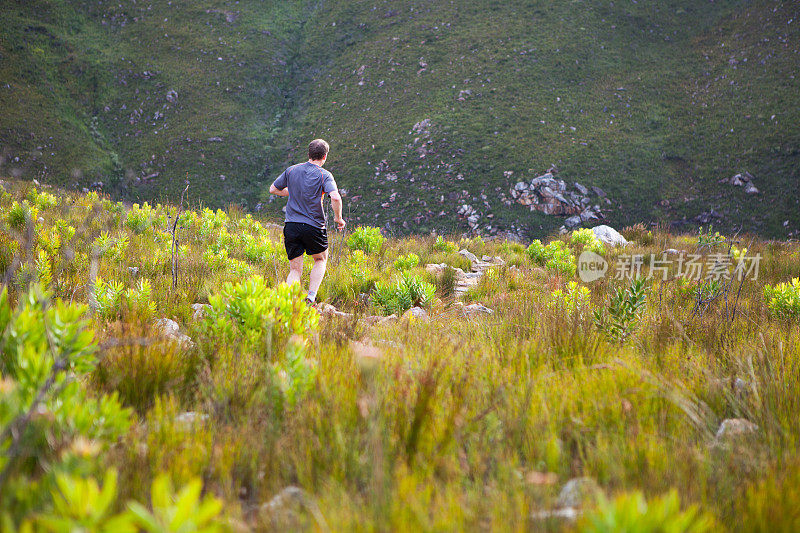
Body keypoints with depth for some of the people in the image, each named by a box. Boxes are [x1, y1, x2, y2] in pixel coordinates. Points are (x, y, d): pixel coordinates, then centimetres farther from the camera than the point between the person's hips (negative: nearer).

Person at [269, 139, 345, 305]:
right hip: (314, 227, -3)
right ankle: (311, 297, 6)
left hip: (291, 226, 3)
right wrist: (338, 218, -6)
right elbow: (335, 198, -21)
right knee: (320, 260, 23)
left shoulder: (291, 170, 8)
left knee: (295, 270, 8)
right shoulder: (324, 175, -5)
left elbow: (273, 189, 18)